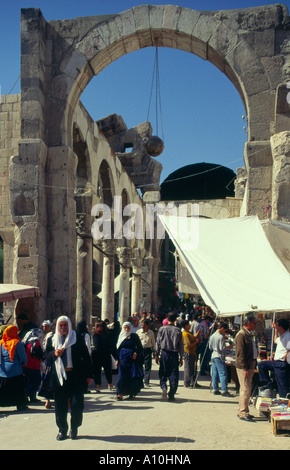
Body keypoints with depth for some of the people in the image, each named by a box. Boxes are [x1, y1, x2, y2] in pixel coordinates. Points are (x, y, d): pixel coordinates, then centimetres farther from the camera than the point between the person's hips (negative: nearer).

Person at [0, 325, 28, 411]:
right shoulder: (17, 343, -11)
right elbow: (24, 358, -4)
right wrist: (22, 364, 15)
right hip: (15, 371, -4)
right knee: (18, 388, 9)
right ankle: (21, 405, 15)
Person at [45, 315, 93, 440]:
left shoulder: (77, 339, 0)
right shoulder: (52, 340, 9)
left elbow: (86, 357, 0)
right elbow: (46, 355, 12)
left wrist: (88, 375, -3)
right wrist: (54, 354, -12)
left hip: (76, 376, -2)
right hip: (58, 377, 2)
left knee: (77, 404, -2)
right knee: (60, 406, 7)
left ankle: (74, 428, 17)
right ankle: (62, 430, 20)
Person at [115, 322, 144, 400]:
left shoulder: (134, 336, 2)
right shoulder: (121, 336, 9)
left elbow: (139, 346, 4)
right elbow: (118, 348, 11)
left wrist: (136, 353, -12)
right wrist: (117, 359, 6)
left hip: (132, 358, -2)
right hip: (123, 358, 2)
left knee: (132, 376, -2)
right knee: (122, 375, -3)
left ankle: (131, 393, 10)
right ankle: (121, 394, -2)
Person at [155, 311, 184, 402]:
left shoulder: (162, 329, -2)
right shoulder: (178, 330, -3)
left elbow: (158, 343, 2)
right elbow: (181, 344, 1)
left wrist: (157, 355, 10)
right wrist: (181, 357, 9)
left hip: (164, 353, 0)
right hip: (174, 354, 0)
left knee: (163, 374, 11)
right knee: (174, 375, 5)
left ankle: (163, 387, -15)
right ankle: (171, 395, 5)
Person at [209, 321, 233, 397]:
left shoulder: (212, 336, 10)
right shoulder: (221, 337, -15)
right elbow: (222, 348, -17)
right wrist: (229, 347, -2)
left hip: (213, 356, 8)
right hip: (219, 357, -8)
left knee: (215, 374, 11)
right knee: (223, 374, -5)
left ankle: (215, 389, 14)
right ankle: (224, 390, -7)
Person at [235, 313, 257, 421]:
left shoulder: (248, 334, 15)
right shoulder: (241, 335, -16)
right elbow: (240, 354, -19)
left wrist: (252, 367, 18)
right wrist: (245, 369, -21)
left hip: (249, 366, 10)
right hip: (244, 367, -10)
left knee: (246, 389, 14)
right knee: (246, 390, -7)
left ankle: (242, 411, 23)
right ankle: (243, 413, 0)